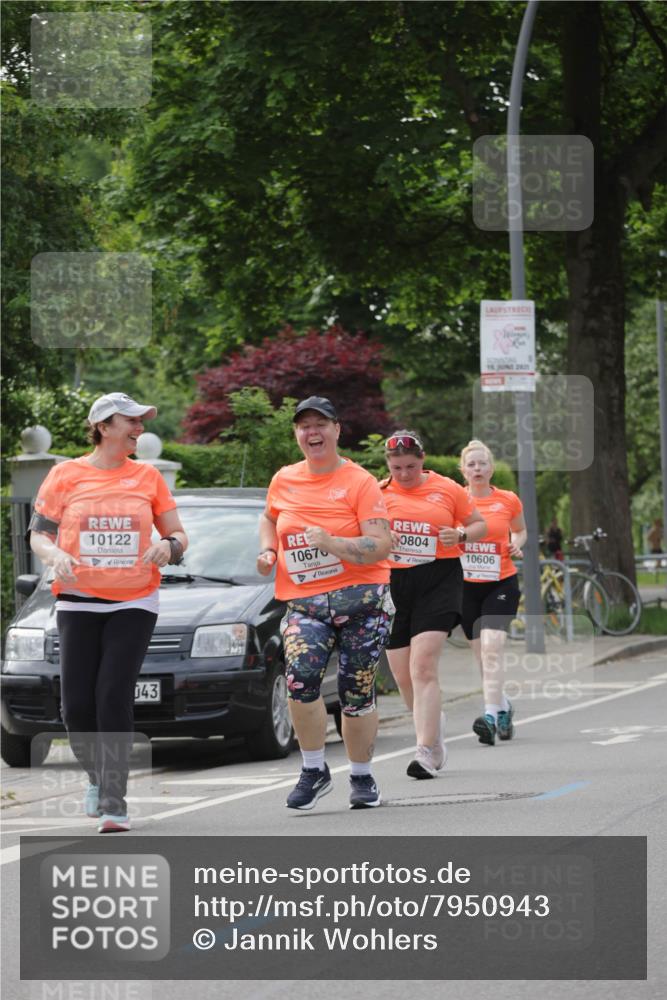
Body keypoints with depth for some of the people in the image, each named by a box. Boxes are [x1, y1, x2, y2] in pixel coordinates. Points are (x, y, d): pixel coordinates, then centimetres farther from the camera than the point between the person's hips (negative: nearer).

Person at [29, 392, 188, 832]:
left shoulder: (147, 477, 8)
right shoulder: (66, 475, 4)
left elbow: (178, 535, 13)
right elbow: (38, 534, 7)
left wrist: (169, 546, -11)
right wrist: (56, 555, -15)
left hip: (134, 603, 0)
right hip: (78, 602, 0)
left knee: (115, 697, -14)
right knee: (77, 703, -4)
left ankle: (114, 802, -13)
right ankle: (98, 776, 25)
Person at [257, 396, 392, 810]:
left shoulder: (359, 482, -5)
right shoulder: (284, 481, 9)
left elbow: (381, 545, -13)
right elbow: (269, 518, 31)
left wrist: (331, 542, -26)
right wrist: (267, 551, 11)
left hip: (361, 598, -2)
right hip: (304, 601, 2)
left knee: (357, 693, 2)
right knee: (300, 677, -22)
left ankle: (362, 777, 23)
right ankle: (314, 770, -5)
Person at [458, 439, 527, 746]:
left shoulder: (508, 500, 0)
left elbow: (520, 530, 18)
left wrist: (516, 545, -3)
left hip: (501, 583, -2)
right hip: (466, 585, 2)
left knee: (491, 647, -19)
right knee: (482, 655, 8)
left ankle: (491, 715, -24)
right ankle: (503, 707, 29)